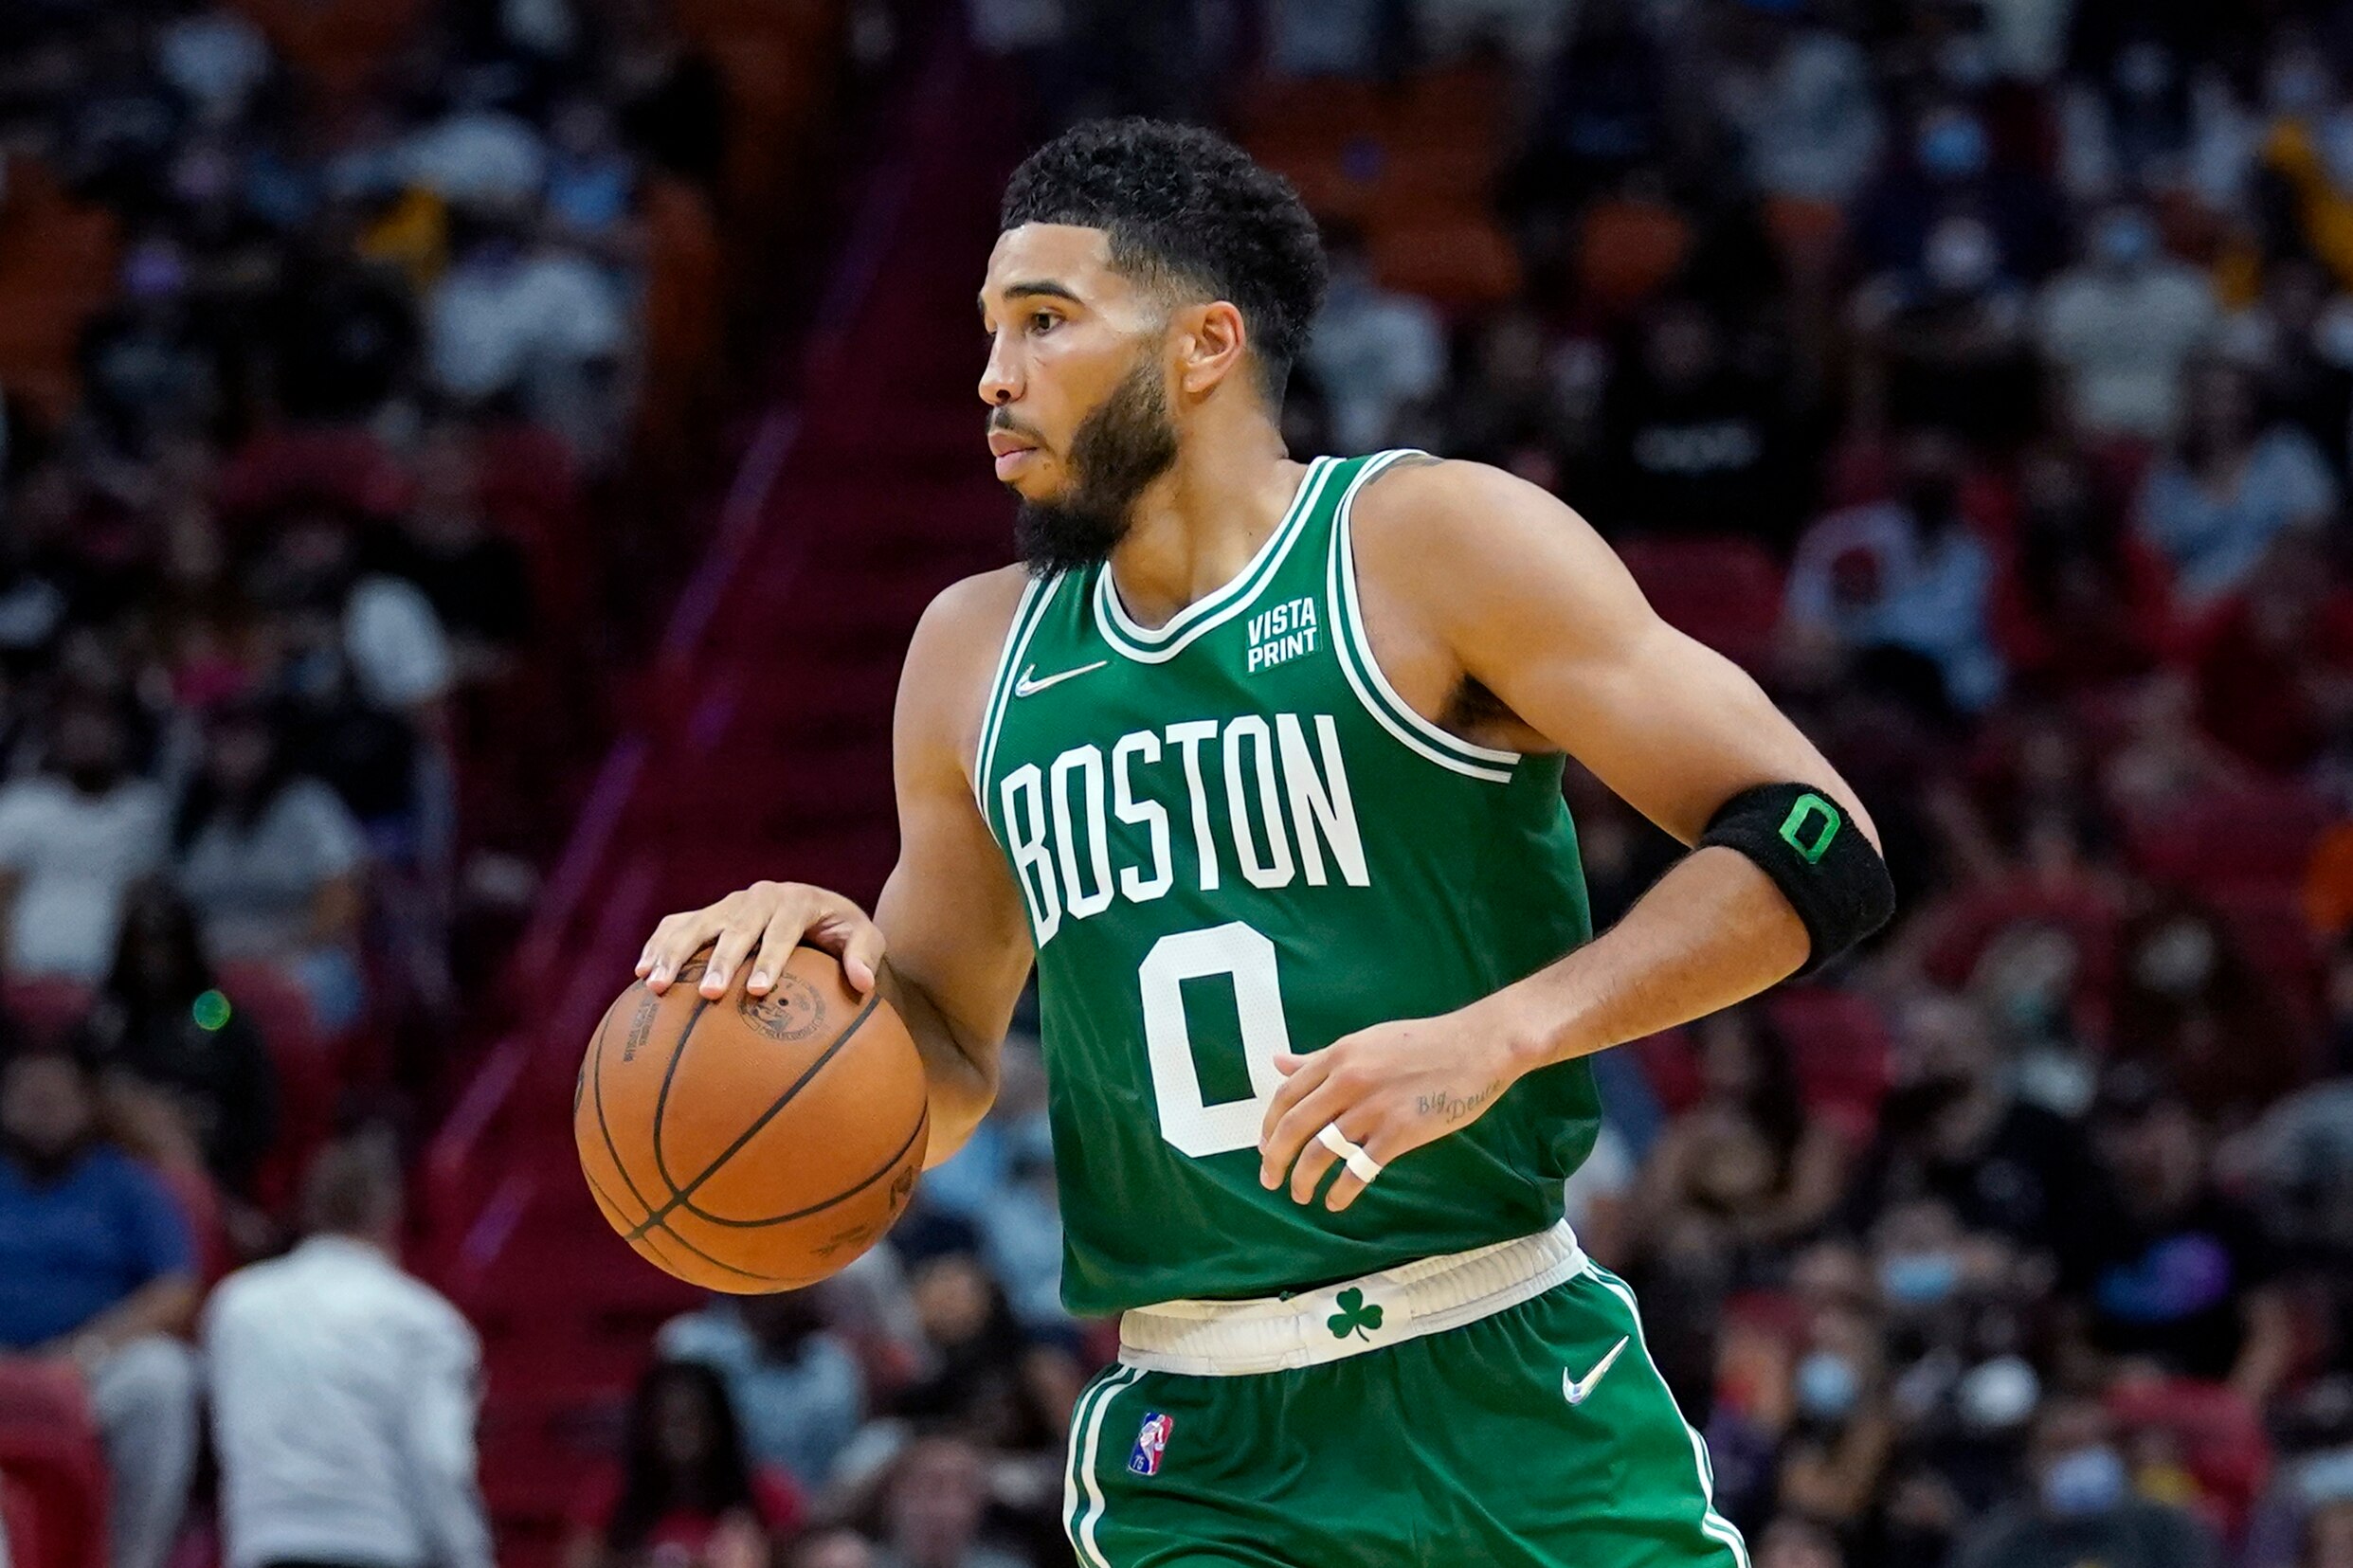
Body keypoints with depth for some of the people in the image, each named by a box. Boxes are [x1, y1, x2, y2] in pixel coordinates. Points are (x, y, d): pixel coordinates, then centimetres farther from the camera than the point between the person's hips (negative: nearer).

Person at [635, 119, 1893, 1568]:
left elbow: (1817, 850, -9)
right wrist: (834, 966, 0)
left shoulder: (1431, 540, -3)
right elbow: (944, 1076, 23)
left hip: (1516, 1409, -3)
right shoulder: (979, 654, 13)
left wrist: (1494, 1037, -21)